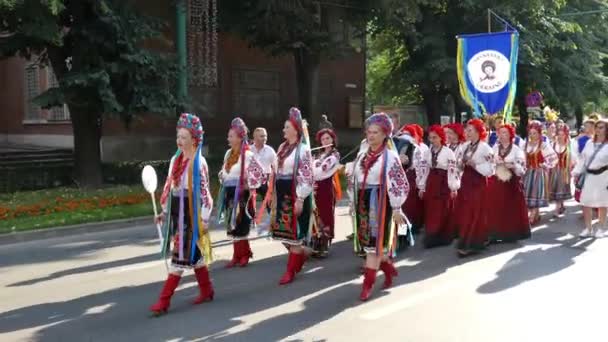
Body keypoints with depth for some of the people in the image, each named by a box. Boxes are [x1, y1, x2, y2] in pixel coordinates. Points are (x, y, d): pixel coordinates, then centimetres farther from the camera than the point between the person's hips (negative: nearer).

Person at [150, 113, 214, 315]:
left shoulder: (199, 162, -11)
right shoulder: (176, 159, 9)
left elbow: (204, 192, -12)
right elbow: (169, 187, 14)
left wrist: (204, 218, -13)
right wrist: (164, 211, 13)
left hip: (190, 214, -7)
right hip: (176, 212, 7)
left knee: (181, 255, -5)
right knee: (193, 253, 15)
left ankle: (164, 300, -3)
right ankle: (206, 291, 28)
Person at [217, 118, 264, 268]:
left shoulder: (247, 155, -11)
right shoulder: (228, 153, 11)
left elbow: (260, 173, -12)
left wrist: (250, 185, -13)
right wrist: (222, 177, 6)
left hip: (242, 194, -7)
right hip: (229, 193, 7)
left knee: (241, 225, -2)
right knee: (232, 225, 8)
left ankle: (244, 254, 10)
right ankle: (238, 255, 16)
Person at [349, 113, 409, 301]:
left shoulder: (390, 156, -9)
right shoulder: (362, 154, 9)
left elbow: (400, 184, -10)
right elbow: (353, 180, 16)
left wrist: (396, 209, -12)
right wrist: (353, 202, 14)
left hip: (379, 203, -6)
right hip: (362, 202, 6)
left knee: (374, 243, -4)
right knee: (367, 242, 13)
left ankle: (368, 283, 1)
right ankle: (389, 269, 35)